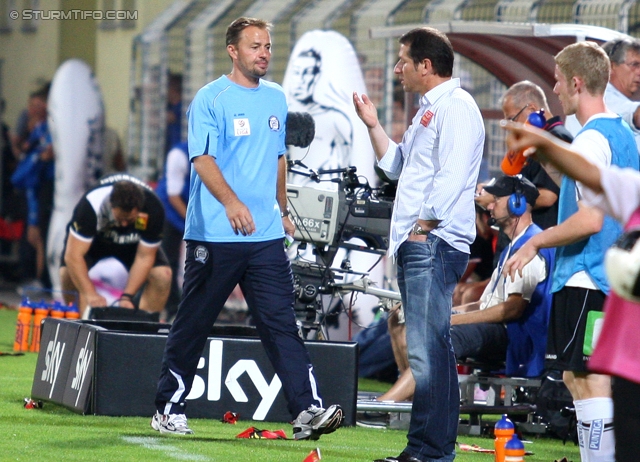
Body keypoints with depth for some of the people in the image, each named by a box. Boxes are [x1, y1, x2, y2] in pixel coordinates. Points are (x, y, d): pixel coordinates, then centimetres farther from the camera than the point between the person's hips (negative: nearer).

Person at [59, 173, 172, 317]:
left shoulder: (154, 209, -33)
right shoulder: (92, 204, -40)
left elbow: (144, 257, -22)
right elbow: (72, 256, -39)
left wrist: (127, 297, -28)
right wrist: (91, 296, -43)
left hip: (132, 242, 2)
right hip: (94, 238, -2)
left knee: (163, 275, -21)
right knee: (68, 273, -29)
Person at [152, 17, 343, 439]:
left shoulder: (276, 98, 14)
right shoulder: (211, 99, -6)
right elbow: (203, 159, -17)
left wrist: (282, 211, 26)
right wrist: (232, 202, -33)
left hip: (267, 235, 4)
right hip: (214, 235, -4)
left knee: (282, 323, -4)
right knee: (193, 326, 4)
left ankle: (308, 411, -12)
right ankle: (169, 410, 15)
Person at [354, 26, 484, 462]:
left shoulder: (455, 107, -10)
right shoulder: (428, 109, 22)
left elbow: (452, 176, -19)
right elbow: (399, 166, 29)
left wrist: (423, 226, -18)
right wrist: (374, 125, 21)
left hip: (434, 245, -11)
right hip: (414, 246, 11)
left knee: (428, 349, -14)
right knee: (428, 349, 12)